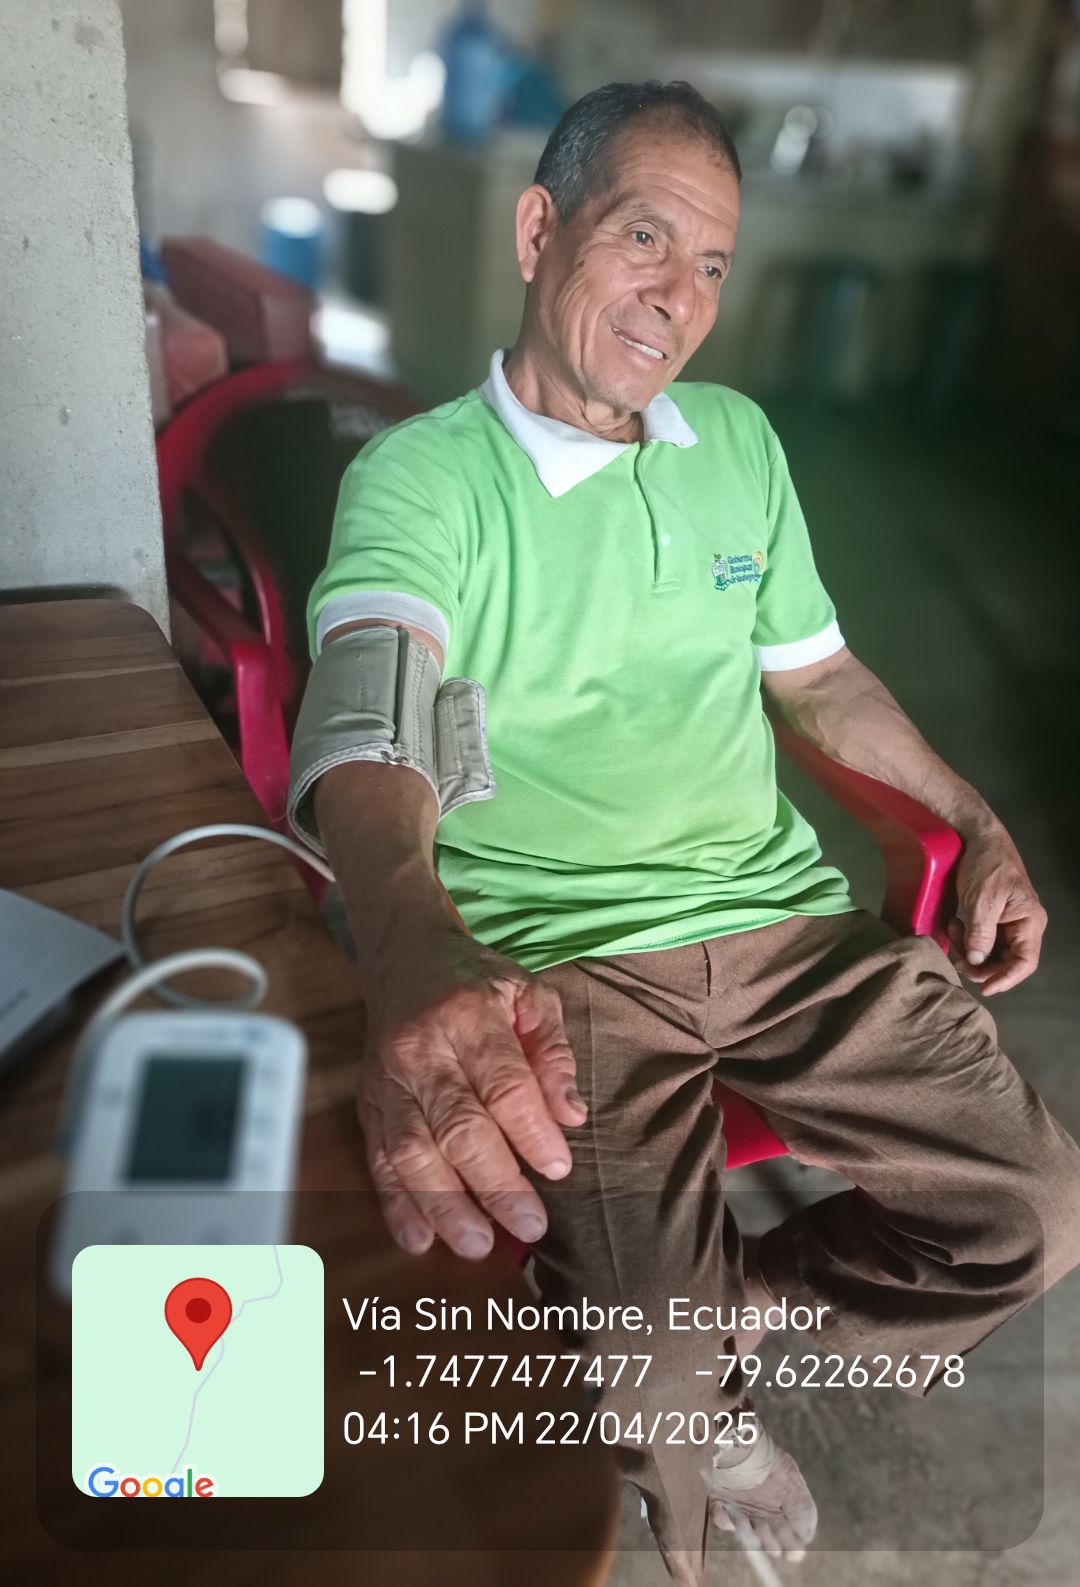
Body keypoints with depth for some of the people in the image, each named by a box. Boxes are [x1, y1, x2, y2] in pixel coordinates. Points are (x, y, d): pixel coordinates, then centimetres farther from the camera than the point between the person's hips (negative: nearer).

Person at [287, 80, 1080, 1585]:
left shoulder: (740, 438, 13)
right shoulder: (420, 475, -6)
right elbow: (367, 725, -25)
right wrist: (415, 956, -46)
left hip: (787, 917, 6)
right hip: (558, 961, -5)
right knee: (651, 1360, -17)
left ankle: (700, 1347, 21)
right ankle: (679, 1410, 24)